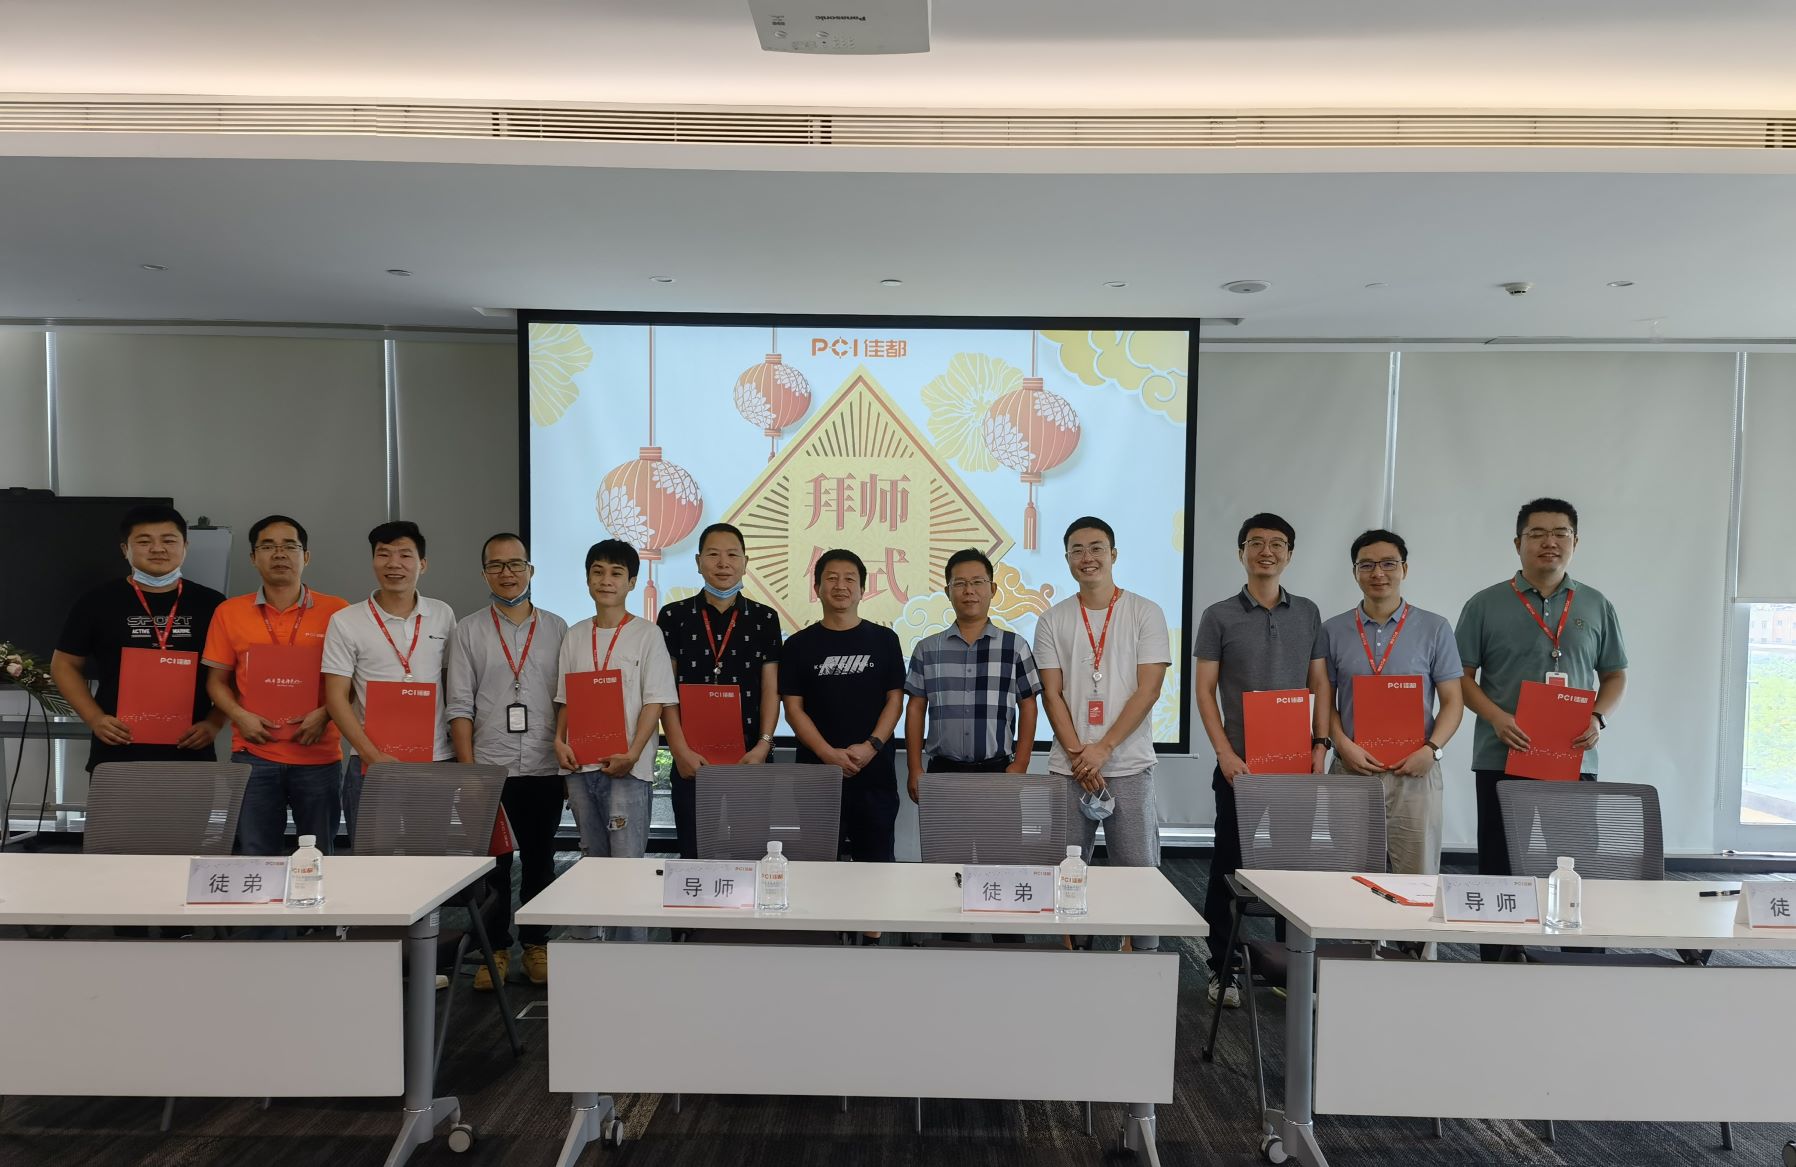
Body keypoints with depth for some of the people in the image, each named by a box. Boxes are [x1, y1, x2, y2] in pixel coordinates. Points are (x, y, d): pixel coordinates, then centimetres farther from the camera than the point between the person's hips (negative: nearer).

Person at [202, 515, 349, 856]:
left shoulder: (336, 611, 0)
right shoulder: (229, 612, 6)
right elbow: (217, 680, 10)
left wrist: (325, 714, -12)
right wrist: (239, 716, -7)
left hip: (319, 756, -1)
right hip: (253, 756, 1)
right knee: (255, 858, 8)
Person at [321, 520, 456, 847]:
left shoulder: (443, 615, 7)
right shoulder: (345, 622, -1)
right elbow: (336, 697, -3)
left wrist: (462, 752, 7)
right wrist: (374, 756, -13)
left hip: (437, 762, 2)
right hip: (372, 765, -2)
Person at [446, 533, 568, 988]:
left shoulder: (556, 628, 6)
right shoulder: (468, 631, 4)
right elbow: (459, 706, 0)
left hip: (545, 770, 1)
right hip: (489, 770, -1)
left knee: (540, 862, 10)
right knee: (493, 864, 6)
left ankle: (536, 946, 23)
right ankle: (495, 950, 20)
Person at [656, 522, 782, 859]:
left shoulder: (764, 618, 6)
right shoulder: (674, 616, 5)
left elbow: (770, 688, 4)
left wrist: (763, 745, -9)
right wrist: (680, 749, -9)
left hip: (748, 759, 0)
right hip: (691, 760, 0)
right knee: (693, 853, 5)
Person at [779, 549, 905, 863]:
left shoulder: (884, 640, 6)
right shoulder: (799, 645, 5)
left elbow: (894, 700, 4)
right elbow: (793, 708, 1)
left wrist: (871, 746, -11)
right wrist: (828, 753, -12)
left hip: (875, 770, 0)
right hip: (817, 770, 0)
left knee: (876, 858, 4)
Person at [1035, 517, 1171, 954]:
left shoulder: (1145, 613, 1)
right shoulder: (1052, 621, 7)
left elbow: (1148, 690, -6)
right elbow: (1052, 694, 3)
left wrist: (1103, 747, -12)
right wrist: (1077, 755, -8)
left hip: (1129, 766, -2)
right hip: (1069, 767, 2)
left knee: (1139, 868, 3)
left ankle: (1145, 956, 16)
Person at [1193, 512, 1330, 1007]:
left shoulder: (1307, 613, 10)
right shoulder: (1219, 615, 1)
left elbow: (1320, 684, 11)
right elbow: (1205, 690, -1)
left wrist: (1320, 743, 0)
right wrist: (1225, 752, -10)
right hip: (1240, 762, -2)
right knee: (1229, 864, 3)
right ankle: (1222, 968, 14)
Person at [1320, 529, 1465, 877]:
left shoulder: (1434, 629, 4)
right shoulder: (1332, 630, 6)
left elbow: (1452, 700, 4)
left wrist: (1431, 749, -10)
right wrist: (1343, 745, -8)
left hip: (1415, 772, -1)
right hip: (1351, 770, 1)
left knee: (1418, 878, 3)